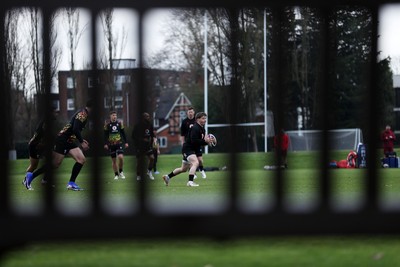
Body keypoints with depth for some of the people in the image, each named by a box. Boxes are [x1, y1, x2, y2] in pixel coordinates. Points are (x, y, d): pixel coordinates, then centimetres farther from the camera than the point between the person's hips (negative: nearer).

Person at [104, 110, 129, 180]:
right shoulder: (107, 124, -1)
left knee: (120, 157, -18)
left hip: (119, 143, 0)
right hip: (111, 144, 0)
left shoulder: (119, 123, 3)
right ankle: (116, 174, 14)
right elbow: (105, 134, 2)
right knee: (113, 160, 4)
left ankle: (121, 171, 2)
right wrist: (105, 144, -5)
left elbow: (123, 133, 9)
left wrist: (126, 142, 6)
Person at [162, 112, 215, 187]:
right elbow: (194, 141, -28)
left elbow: (200, 141, 17)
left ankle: (167, 177, 35)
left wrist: (207, 141, -3)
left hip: (193, 150, 10)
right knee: (195, 163, -31)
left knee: (183, 169, 20)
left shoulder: (202, 129, 12)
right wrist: (205, 141, -30)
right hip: (188, 149, -10)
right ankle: (190, 181, -35)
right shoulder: (195, 128, -19)